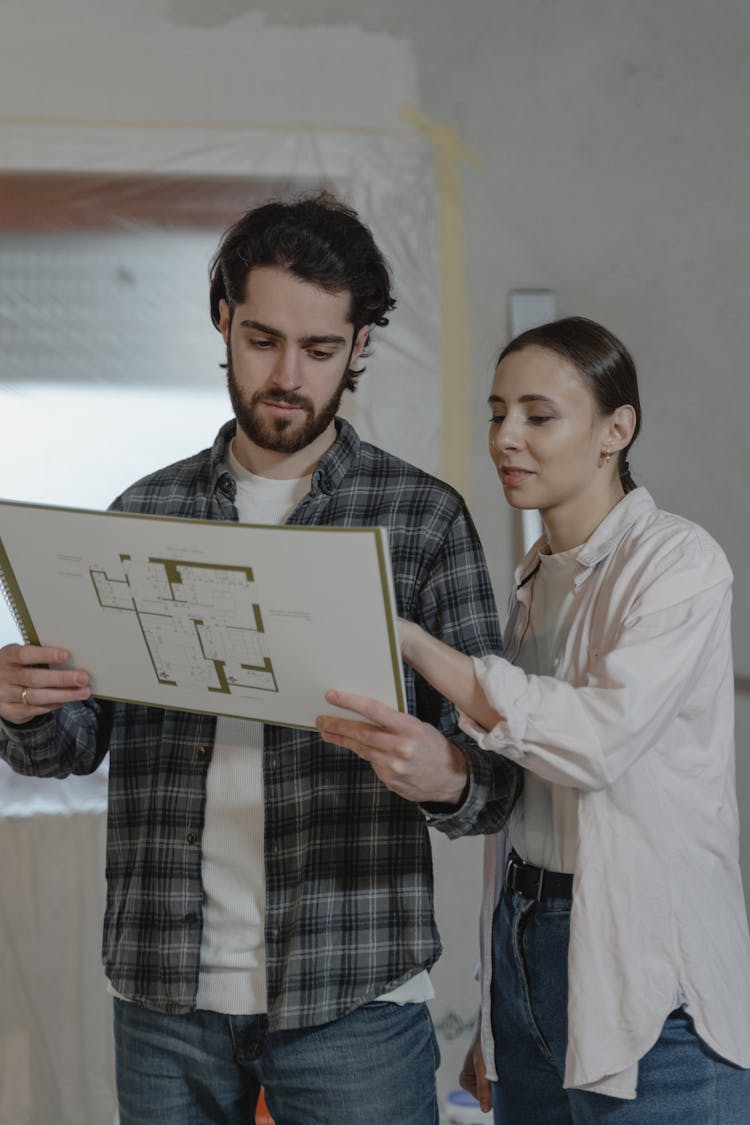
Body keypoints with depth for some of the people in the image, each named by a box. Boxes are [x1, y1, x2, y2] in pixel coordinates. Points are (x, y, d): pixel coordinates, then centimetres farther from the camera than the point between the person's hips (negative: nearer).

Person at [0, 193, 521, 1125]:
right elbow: (77, 744, 10)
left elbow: (497, 774, -2)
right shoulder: (146, 512, 7)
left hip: (353, 992, -2)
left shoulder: (425, 517, -1)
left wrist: (448, 774, -25)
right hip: (163, 988, 3)